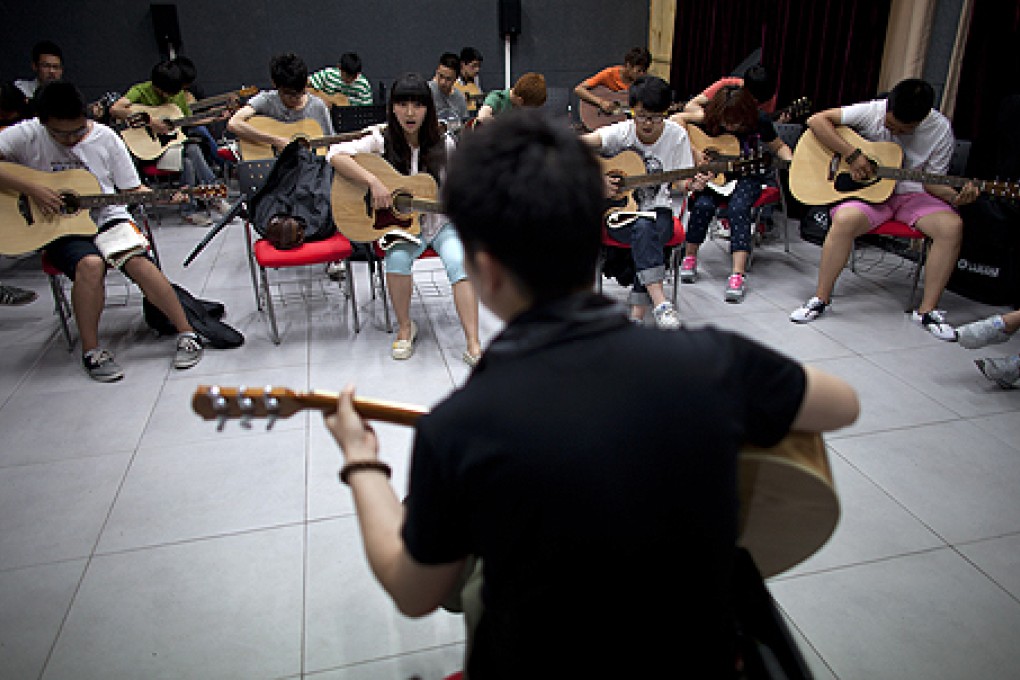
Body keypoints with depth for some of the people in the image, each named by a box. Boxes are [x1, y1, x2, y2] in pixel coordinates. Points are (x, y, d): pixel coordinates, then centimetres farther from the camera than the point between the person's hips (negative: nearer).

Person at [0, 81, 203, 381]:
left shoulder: (105, 137, 2)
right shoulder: (27, 135, -4)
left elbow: (132, 188, 6)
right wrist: (32, 190, -22)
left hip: (107, 216, 2)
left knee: (137, 261, -27)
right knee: (90, 263, -32)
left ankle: (187, 333, -18)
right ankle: (91, 350, -16)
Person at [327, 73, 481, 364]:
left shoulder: (443, 145, -1)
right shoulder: (382, 140, -4)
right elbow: (335, 154, -16)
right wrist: (373, 181, -28)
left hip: (441, 222, 1)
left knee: (459, 261, -28)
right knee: (397, 258, -32)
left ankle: (473, 346, -28)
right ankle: (405, 328, -7)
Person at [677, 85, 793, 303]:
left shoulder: (759, 121, -10)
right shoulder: (708, 120, -14)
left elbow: (779, 147, 6)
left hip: (745, 176, 0)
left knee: (738, 208, -31)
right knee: (703, 205, -30)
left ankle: (738, 274, -35)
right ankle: (689, 258, -7)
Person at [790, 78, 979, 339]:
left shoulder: (940, 130, -5)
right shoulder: (873, 111, -9)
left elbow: (932, 180, 1)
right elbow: (816, 120, -14)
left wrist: (954, 197, -21)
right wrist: (852, 155, -20)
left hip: (911, 195, 2)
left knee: (952, 226, -26)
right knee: (844, 220, -35)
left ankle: (927, 310, -14)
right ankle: (820, 299, -20)